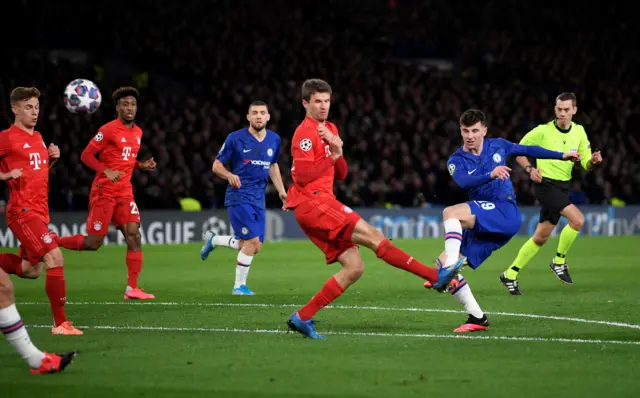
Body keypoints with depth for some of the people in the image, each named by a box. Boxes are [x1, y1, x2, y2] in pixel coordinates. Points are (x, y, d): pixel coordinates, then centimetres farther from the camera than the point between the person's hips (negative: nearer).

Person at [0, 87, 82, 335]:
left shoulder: (37, 137, 15)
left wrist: (52, 158, 7)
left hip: (39, 212, 9)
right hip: (23, 212, -9)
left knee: (32, 270, 12)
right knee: (55, 259, -17)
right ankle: (60, 324, -12)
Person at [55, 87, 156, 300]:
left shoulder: (137, 132, 12)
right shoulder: (108, 130, -10)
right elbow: (86, 155, -11)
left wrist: (142, 165, 6)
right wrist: (106, 171, -24)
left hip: (125, 192, 6)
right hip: (104, 192, -6)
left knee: (134, 236, -7)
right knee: (93, 243, -5)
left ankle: (132, 289, -4)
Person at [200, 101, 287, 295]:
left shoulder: (274, 140, 7)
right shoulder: (235, 138, -8)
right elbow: (217, 165, -2)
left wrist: (281, 190, 14)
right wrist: (229, 175, -23)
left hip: (259, 198, 6)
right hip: (239, 196, -6)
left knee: (255, 247, 4)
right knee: (252, 241, -15)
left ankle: (213, 239, 27)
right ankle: (239, 286, 1)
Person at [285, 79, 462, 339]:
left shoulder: (329, 130, 21)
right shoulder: (306, 132, -7)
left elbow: (340, 174, 16)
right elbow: (303, 176, -17)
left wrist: (337, 151, -3)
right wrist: (332, 156, -11)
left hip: (321, 204, 10)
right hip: (312, 202, -10)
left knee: (354, 268, 1)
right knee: (372, 235, -16)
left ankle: (302, 317, 1)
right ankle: (436, 275, -19)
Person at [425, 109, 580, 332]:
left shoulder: (497, 146, 9)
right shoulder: (456, 161, 5)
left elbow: (527, 150, 25)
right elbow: (464, 181, -17)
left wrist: (562, 156, 31)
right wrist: (491, 175, -36)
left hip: (505, 213, -4)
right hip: (481, 226, 4)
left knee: (451, 213, -29)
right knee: (441, 265, -10)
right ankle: (477, 318, -6)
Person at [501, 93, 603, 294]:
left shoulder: (579, 132, 4)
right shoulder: (543, 131, -10)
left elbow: (586, 164, 3)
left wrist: (593, 160, -20)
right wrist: (530, 169, -18)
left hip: (562, 187, 6)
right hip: (546, 184, -6)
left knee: (541, 237, 9)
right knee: (578, 219, -23)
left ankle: (510, 274, 20)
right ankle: (559, 261, -4)